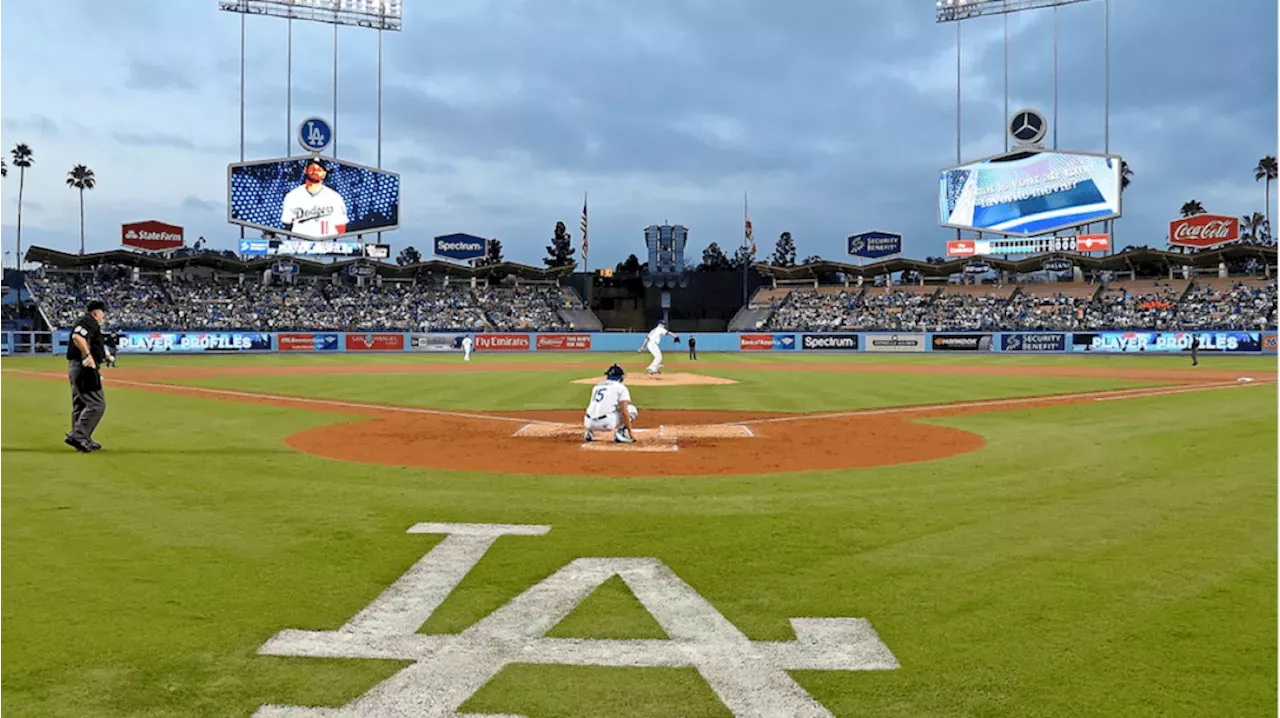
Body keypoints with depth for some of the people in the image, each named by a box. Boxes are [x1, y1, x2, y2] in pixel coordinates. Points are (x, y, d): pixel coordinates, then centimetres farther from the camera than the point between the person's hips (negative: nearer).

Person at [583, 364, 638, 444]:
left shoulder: (596, 386, 23)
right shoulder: (621, 387, 5)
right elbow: (624, 412, -5)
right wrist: (630, 433, -2)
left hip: (589, 423, 6)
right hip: (606, 423, -6)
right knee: (632, 409, 12)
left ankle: (589, 432, 14)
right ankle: (620, 433, -5)